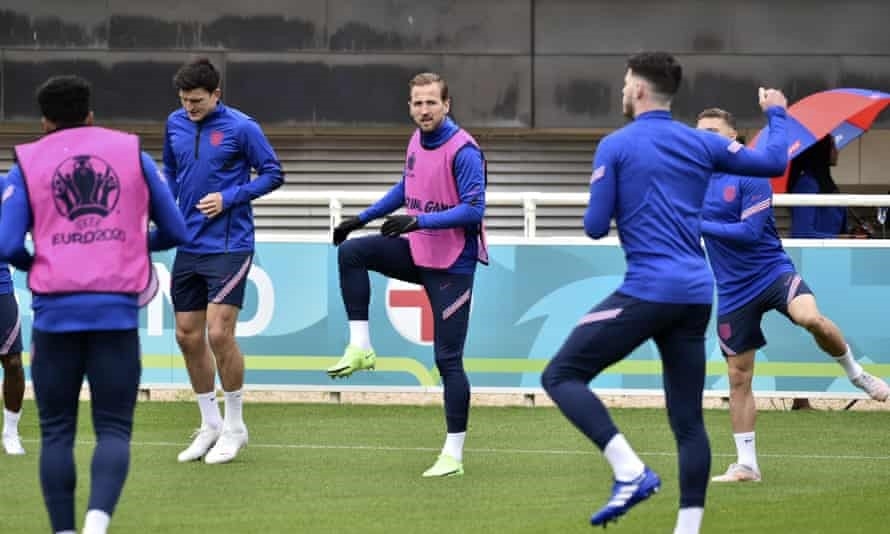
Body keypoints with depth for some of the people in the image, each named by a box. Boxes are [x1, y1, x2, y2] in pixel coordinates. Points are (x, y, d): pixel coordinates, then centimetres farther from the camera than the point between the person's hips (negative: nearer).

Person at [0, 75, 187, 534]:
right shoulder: (131, 153, 12)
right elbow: (174, 232, 14)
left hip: (54, 310, 0)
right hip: (117, 310, 0)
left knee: (56, 431, 11)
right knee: (113, 428, 1)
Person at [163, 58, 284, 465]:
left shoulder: (241, 127, -10)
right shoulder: (176, 124, 6)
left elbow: (273, 174, -5)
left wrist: (229, 198, -15)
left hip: (229, 245, -6)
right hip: (189, 245, 6)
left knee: (219, 333, -11)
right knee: (188, 336, 7)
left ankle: (235, 427, 4)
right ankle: (210, 424, 21)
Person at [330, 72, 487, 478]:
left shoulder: (463, 150, -17)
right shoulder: (417, 141, 7)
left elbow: (474, 209, -22)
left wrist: (418, 221, -29)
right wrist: (362, 218, 19)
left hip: (452, 264, -7)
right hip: (417, 251, 7)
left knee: (448, 359, -5)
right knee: (351, 252, -8)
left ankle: (453, 455, 1)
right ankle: (360, 349, -3)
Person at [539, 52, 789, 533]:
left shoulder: (615, 147, -2)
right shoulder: (701, 143, 10)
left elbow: (595, 227, -3)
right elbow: (774, 162, 15)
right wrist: (776, 114, 34)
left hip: (647, 291, -6)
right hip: (696, 295, 6)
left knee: (560, 376, -1)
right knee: (688, 421, 10)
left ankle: (630, 472, -17)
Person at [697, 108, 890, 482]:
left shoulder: (750, 177, -10)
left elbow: (750, 231, -19)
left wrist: (698, 225, -20)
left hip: (772, 272, -5)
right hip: (733, 292, 5)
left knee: (810, 317, -34)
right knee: (738, 377, 4)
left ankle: (856, 373, -7)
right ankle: (746, 464, 13)